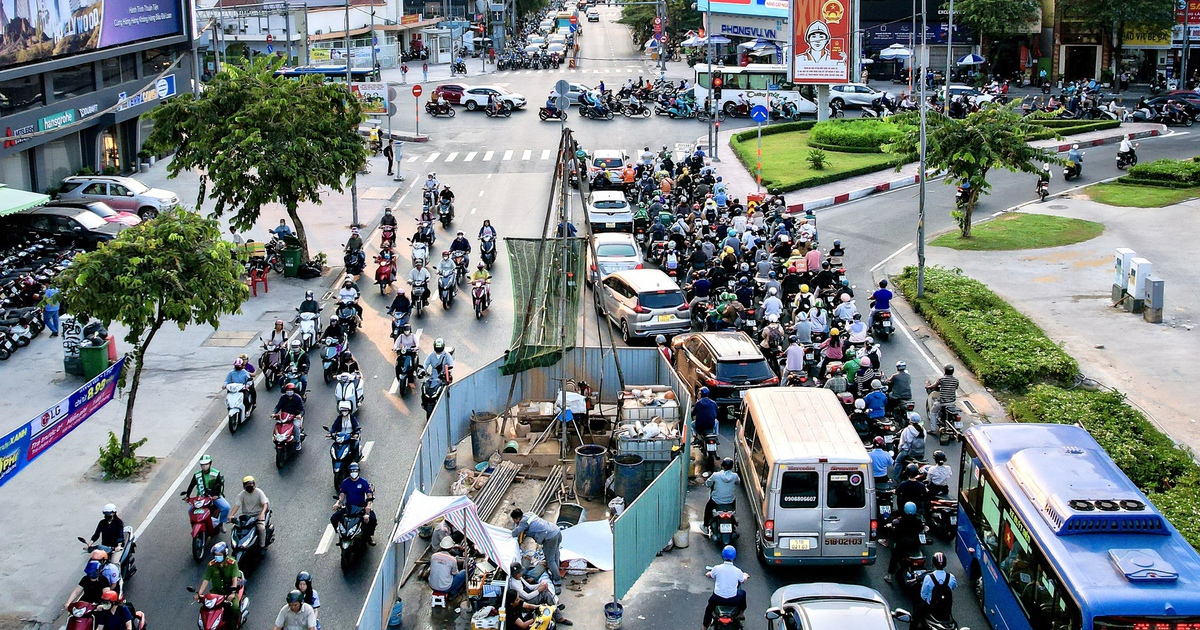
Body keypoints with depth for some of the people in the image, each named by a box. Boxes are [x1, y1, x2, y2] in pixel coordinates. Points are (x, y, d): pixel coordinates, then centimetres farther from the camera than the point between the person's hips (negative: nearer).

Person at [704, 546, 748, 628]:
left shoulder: (717, 568, -11)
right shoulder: (737, 571, -11)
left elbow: (710, 575, 12)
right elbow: (743, 580, 11)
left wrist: (708, 573, 37)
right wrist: (745, 575, 35)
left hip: (718, 599, 0)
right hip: (733, 601, 0)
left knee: (709, 607, 31)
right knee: (742, 593, 32)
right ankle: (741, 613, 49)